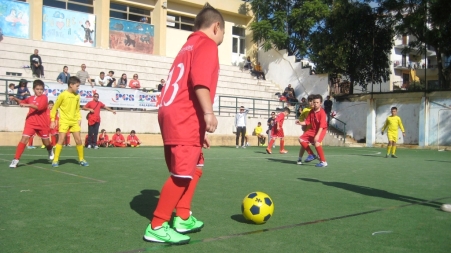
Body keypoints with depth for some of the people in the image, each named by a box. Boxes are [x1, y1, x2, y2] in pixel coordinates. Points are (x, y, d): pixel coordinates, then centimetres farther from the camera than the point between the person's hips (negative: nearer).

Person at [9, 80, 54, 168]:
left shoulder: (44, 97, -7)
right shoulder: (30, 98, 8)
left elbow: (39, 107, -25)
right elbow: (22, 102, 28)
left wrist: (27, 105, -32)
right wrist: (15, 99, 9)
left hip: (42, 124, -2)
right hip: (31, 122, 2)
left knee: (46, 141, 13)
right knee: (24, 138, -14)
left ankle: (50, 152, 48)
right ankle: (16, 160, -13)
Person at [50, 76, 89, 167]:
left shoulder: (77, 96, 5)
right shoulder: (63, 95, -10)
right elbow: (55, 108, -3)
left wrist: (79, 119, 6)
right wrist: (53, 120, -5)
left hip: (74, 121, 5)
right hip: (64, 121, -5)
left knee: (79, 140, 4)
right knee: (61, 139, -10)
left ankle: (81, 159, 16)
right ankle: (55, 160, 0)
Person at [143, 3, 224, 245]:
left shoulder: (190, 46, 27)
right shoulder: (206, 44, -1)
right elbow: (200, 80, -21)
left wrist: (199, 129, 25)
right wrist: (208, 112, -25)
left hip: (177, 116, 10)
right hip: (184, 118, -10)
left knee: (194, 168, 18)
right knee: (182, 174, -8)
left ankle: (183, 218, 21)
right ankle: (157, 227, -1)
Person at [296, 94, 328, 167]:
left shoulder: (322, 112, -20)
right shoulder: (311, 111, 0)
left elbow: (322, 126, -26)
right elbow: (307, 122, 4)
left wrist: (317, 135, -34)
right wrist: (301, 123, -17)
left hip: (321, 130, -8)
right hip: (312, 129, 8)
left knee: (317, 143, -30)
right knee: (301, 139, 2)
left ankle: (323, 162, -17)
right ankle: (312, 155, 15)